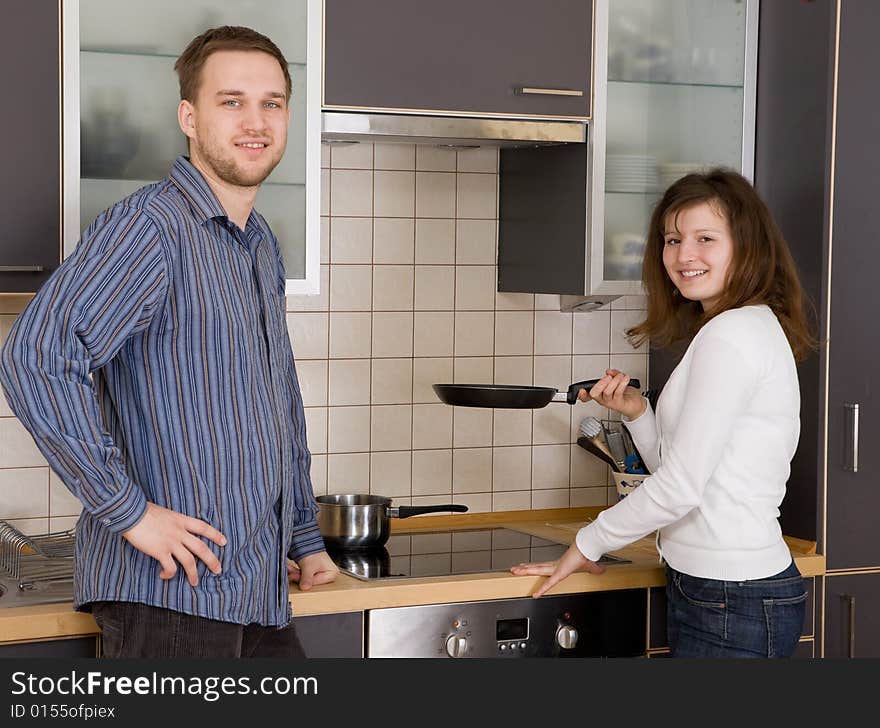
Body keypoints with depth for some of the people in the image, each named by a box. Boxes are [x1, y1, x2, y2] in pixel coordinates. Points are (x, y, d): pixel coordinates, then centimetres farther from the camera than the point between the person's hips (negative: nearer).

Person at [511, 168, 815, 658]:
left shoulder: (732, 335, -16)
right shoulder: (752, 327, 15)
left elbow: (679, 489, -19)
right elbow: (676, 469, 16)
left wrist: (588, 544, -6)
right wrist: (637, 413, 1)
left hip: (734, 606, -10)